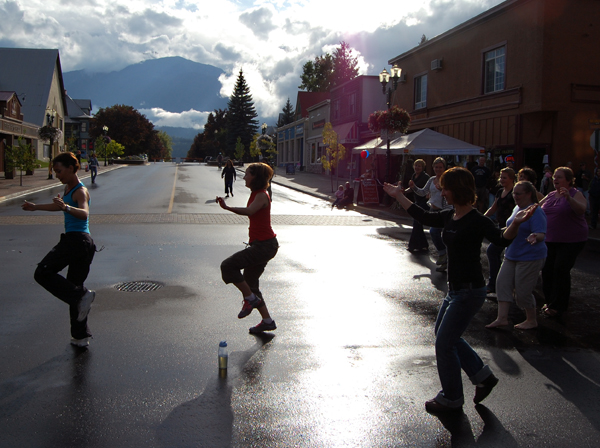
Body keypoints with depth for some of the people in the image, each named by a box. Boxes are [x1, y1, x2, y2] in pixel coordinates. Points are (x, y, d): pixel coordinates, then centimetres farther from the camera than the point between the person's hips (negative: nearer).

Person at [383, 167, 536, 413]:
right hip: (455, 289, 9)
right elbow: (423, 216, 20)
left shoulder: (476, 220, -19)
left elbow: (502, 238, -32)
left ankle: (451, 399, 19)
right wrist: (398, 196, 24)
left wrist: (515, 223, -52)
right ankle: (483, 376, 34)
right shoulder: (448, 216, 5)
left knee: (444, 343, 0)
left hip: (469, 292, -9)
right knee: (445, 335, 21)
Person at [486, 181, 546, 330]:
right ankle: (502, 318, 7)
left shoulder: (536, 212, -17)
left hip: (530, 257, -9)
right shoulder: (517, 209, 9)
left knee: (522, 290, -3)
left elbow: (541, 234, -28)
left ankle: (531, 320, 17)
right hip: (512, 255, 9)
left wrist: (535, 238, -48)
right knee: (503, 283, 3)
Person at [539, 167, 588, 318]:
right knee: (547, 269, 5)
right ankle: (550, 301, 20)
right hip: (550, 240, 6)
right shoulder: (550, 195, 11)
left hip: (571, 241, -6)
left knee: (561, 270, -9)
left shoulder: (575, 194, -8)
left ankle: (558, 306, 0)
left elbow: (581, 210, -27)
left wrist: (569, 198, -42)